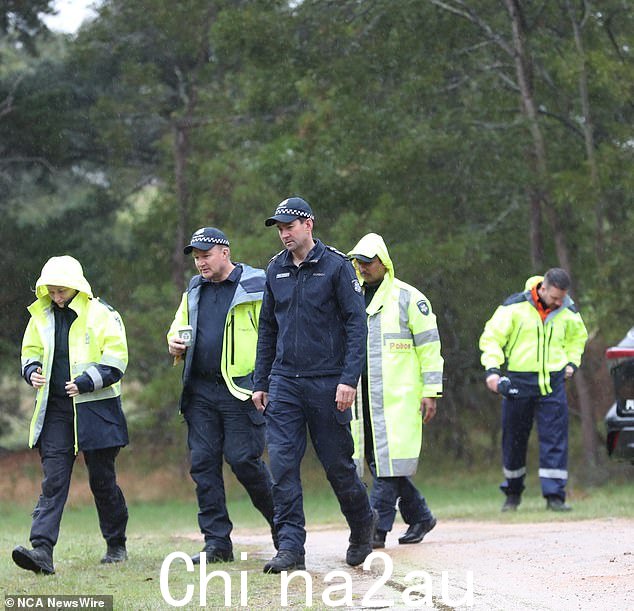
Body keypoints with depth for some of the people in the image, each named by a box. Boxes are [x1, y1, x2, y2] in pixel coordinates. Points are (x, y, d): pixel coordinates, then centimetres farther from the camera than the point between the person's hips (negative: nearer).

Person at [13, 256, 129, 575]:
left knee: (102, 480, 7)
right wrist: (32, 371, -2)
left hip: (95, 410, -3)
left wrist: (86, 382, -20)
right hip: (55, 410, 3)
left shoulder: (102, 315, -6)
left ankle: (116, 545, 25)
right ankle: (41, 550, -18)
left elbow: (116, 361, -9)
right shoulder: (42, 316, 9)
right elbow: (31, 352, 20)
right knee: (52, 482, -7)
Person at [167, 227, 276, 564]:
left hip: (241, 390, -6)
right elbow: (179, 327, 29)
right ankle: (217, 542, 6)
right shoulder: (194, 290, 17)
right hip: (200, 391, 6)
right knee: (203, 463, 2)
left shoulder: (255, 287, -4)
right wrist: (175, 344, 6)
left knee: (244, 460, -9)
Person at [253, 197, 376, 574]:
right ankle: (291, 547, -5)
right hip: (284, 383, 4)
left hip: (327, 383, -4)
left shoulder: (336, 266, -5)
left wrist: (349, 379, -16)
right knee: (283, 464, -6)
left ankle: (363, 526, 28)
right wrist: (261, 383, 13)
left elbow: (356, 323, -8)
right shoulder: (276, 270, 11)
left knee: (338, 464, 4)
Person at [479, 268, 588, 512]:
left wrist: (572, 362, 12)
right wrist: (492, 368, -15)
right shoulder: (515, 307, -8)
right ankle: (513, 494, 24)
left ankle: (555, 496, -7)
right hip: (518, 382, -2)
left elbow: (578, 336, 26)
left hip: (553, 383, 2)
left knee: (555, 439, -8)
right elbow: (491, 337, -3)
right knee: (514, 440, 7)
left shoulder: (569, 313, 4)